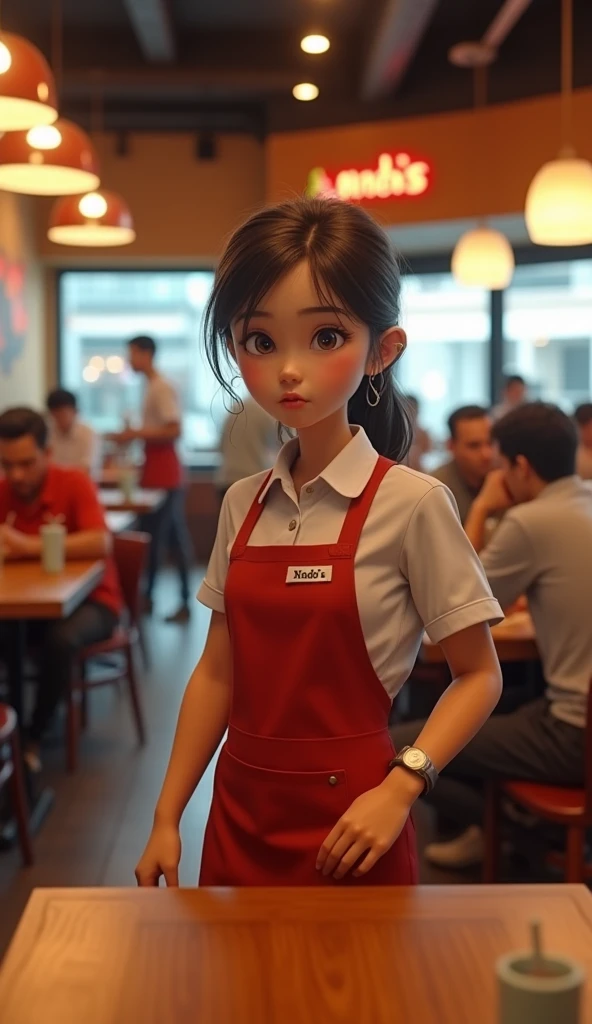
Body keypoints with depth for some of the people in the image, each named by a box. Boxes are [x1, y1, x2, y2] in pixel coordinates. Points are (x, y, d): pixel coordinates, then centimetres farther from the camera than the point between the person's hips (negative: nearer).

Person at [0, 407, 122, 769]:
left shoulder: (75, 483, -15)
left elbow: (101, 543, -28)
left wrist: (29, 547, -35)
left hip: (90, 599, -3)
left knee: (61, 639, -34)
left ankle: (34, 737, -12)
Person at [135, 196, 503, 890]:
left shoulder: (411, 504, -14)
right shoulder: (243, 505, 1)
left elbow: (478, 676, -8)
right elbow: (218, 672, 7)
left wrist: (399, 788, -20)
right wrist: (167, 817, 7)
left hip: (346, 828, -4)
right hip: (239, 815, 5)